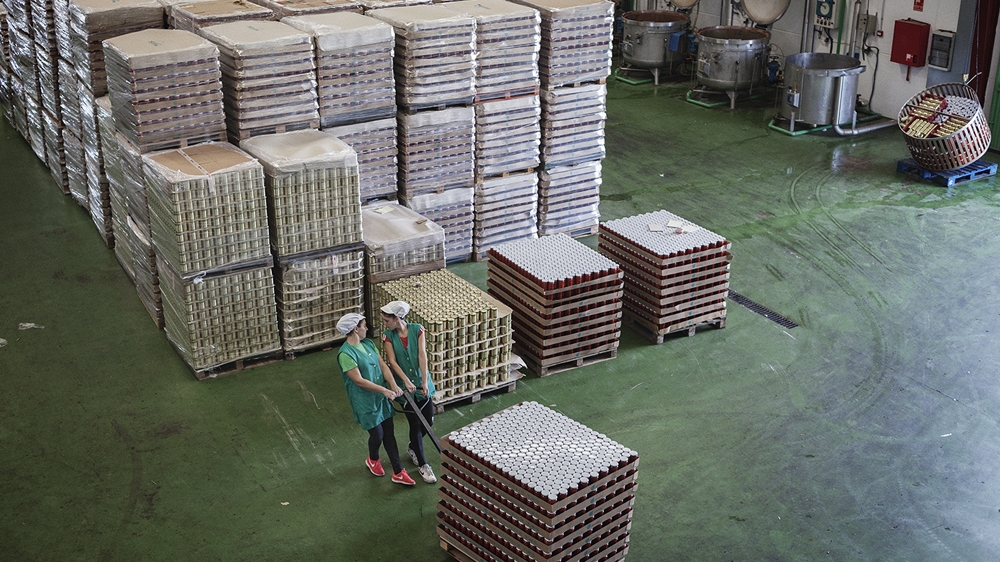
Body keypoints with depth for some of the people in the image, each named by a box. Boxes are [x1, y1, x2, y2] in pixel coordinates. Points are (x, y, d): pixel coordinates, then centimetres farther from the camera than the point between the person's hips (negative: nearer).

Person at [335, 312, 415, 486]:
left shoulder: (368, 343, 3)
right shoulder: (345, 354, -23)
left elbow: (383, 365, 2)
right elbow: (359, 380, -24)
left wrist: (394, 385, -14)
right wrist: (385, 390, -23)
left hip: (381, 397, 7)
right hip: (365, 401, -7)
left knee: (389, 433, 9)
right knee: (377, 434, 7)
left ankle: (398, 472, 16)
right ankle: (373, 460, 40)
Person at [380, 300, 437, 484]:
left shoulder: (417, 329, -9)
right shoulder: (388, 336, -9)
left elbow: (422, 355, -15)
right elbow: (392, 362, -14)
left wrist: (425, 382, -21)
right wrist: (406, 381, -26)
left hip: (421, 383, 2)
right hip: (404, 386, -2)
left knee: (428, 420, 8)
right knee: (416, 424, 0)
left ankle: (412, 446, 39)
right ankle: (422, 465, 15)